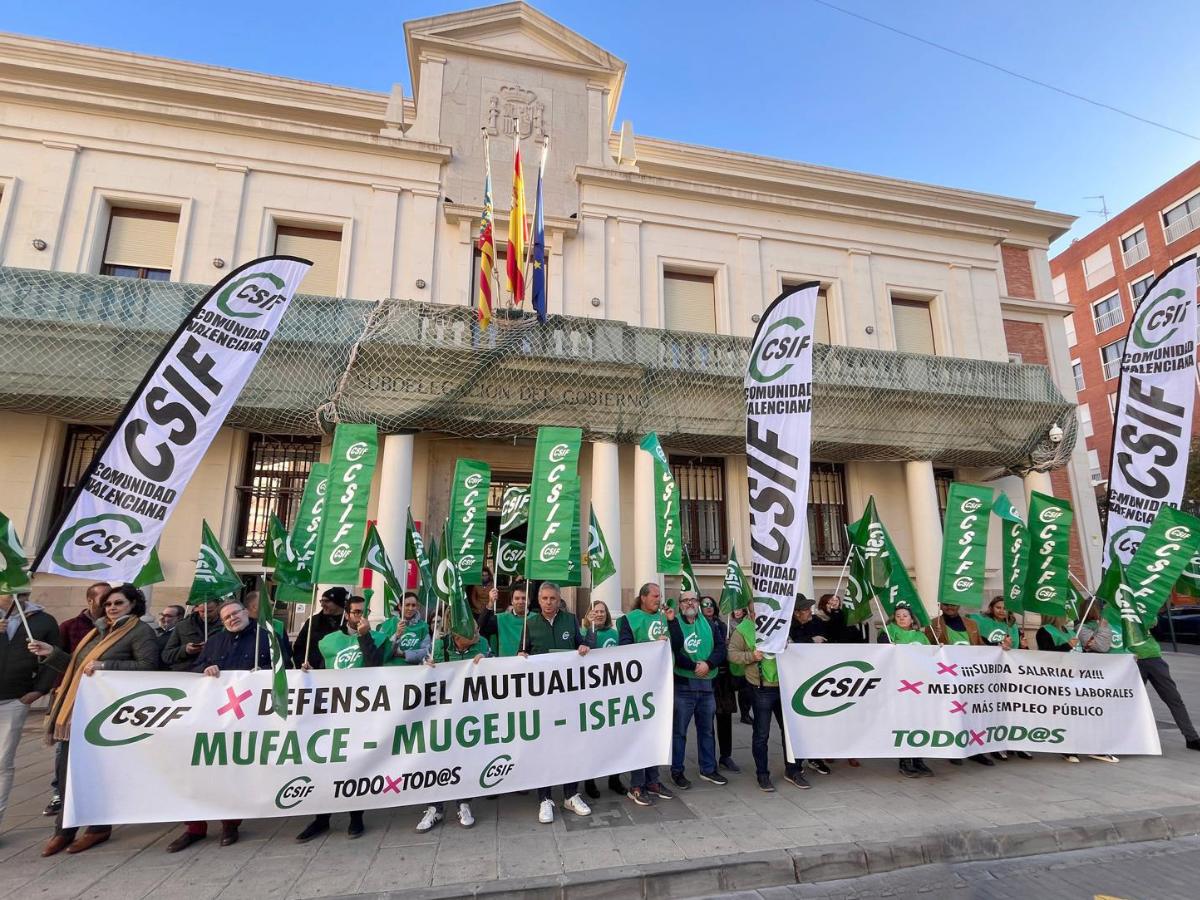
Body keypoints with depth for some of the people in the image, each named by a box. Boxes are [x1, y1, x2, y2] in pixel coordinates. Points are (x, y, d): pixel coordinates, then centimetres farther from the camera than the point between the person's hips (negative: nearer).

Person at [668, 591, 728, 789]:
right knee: (679, 731, 4)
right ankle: (677, 771, 17)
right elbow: (672, 653, -15)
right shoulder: (673, 624, -6)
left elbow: (721, 648, 0)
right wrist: (695, 666, -15)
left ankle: (708, 769, 30)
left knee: (706, 729, 16)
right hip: (682, 684, -5)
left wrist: (708, 664, -16)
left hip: (706, 684, 5)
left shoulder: (708, 624, 8)